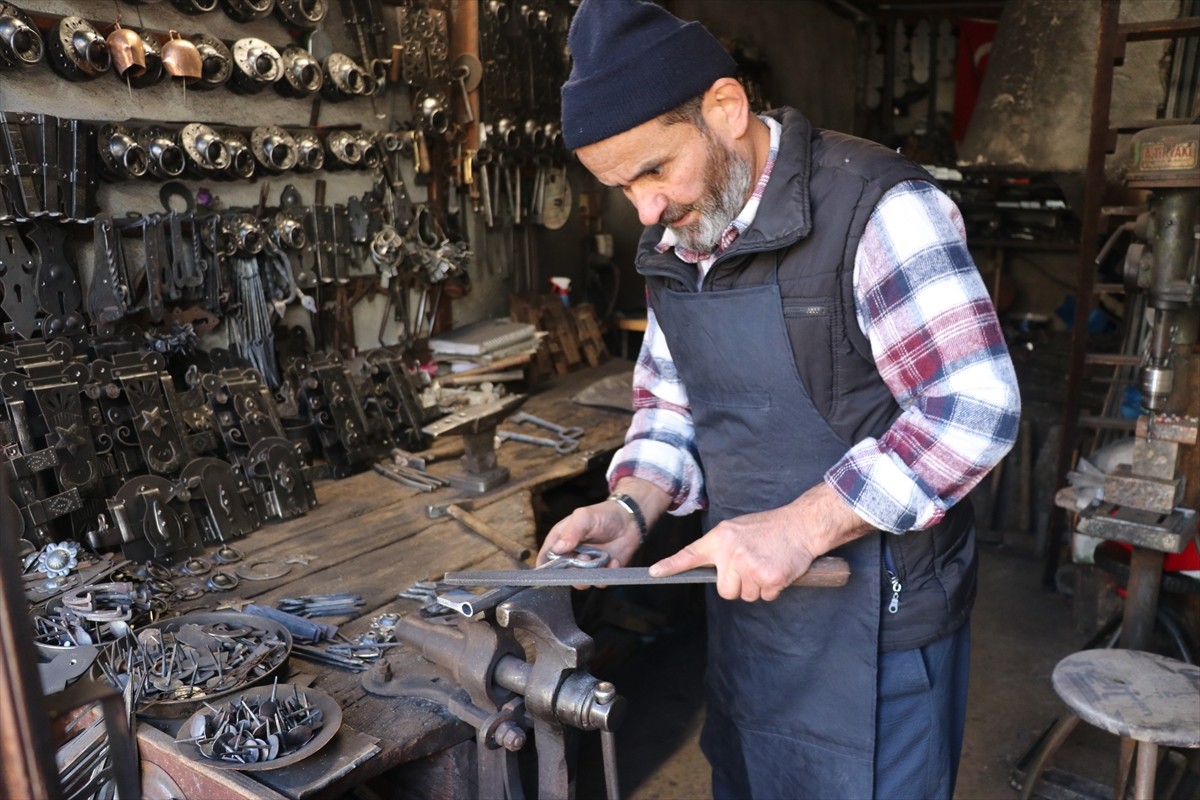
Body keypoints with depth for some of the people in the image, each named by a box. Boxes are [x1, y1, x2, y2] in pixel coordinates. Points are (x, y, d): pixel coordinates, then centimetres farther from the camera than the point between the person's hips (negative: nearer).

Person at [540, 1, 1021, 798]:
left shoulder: (875, 207, -20)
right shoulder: (674, 245, 3)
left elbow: (976, 405, -24)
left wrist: (802, 525, -27)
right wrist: (633, 509, -9)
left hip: (875, 617, -6)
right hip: (746, 592, 7)